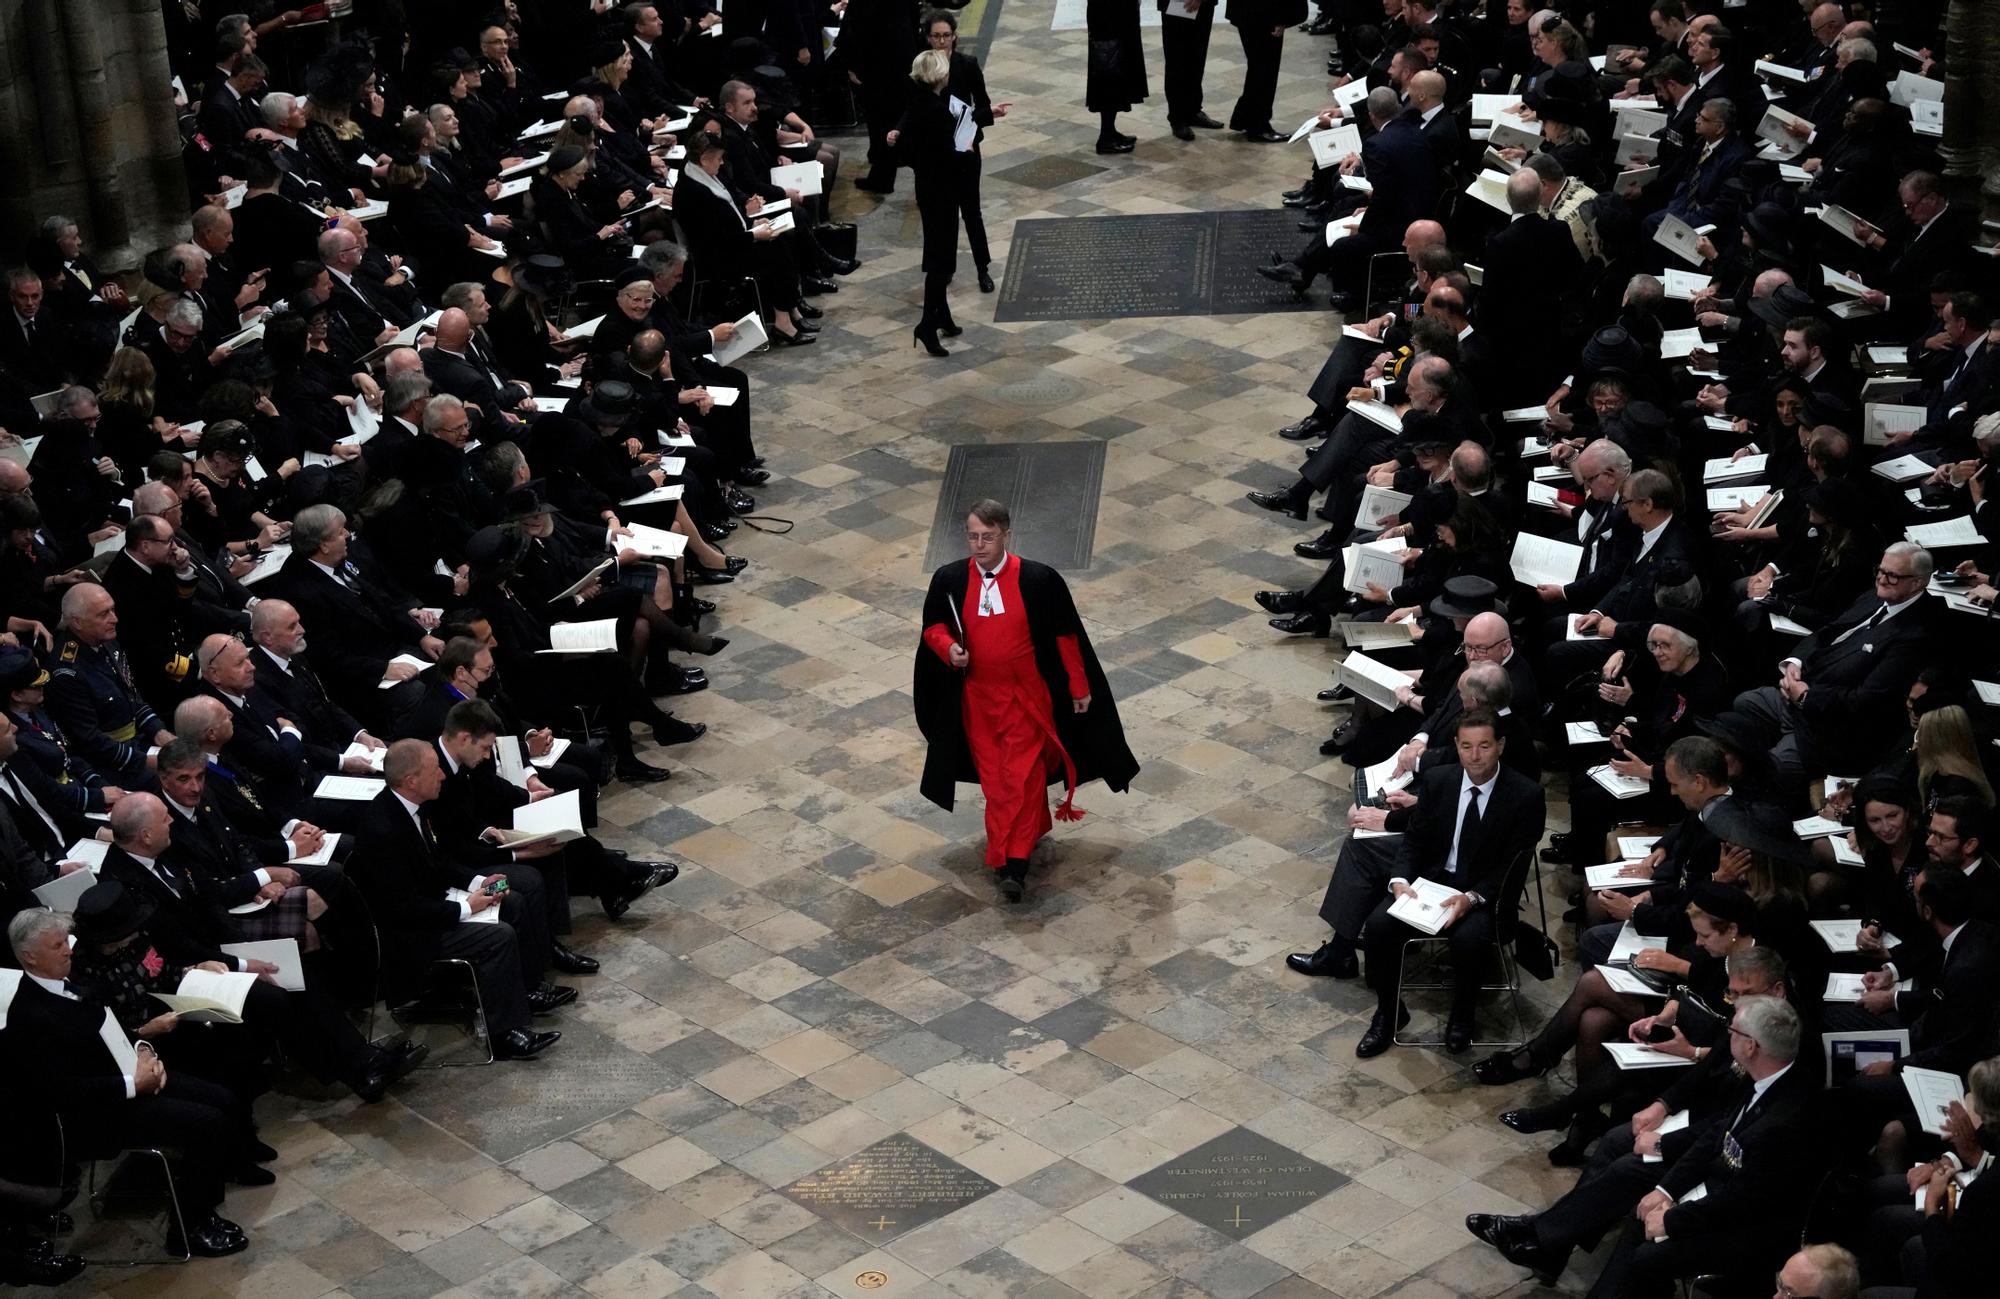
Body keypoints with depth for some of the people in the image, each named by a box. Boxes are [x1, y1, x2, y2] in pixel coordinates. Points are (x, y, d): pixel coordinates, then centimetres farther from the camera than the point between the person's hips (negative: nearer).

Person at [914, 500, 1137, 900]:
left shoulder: (1039, 580, -16)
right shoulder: (950, 580, -9)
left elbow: (1065, 634, -6)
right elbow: (933, 626, 6)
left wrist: (1079, 687, 0)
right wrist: (948, 647, -17)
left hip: (1028, 696, -3)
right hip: (978, 696, 3)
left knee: (1021, 776, -6)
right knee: (993, 777, 13)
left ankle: (1015, 862, -1)